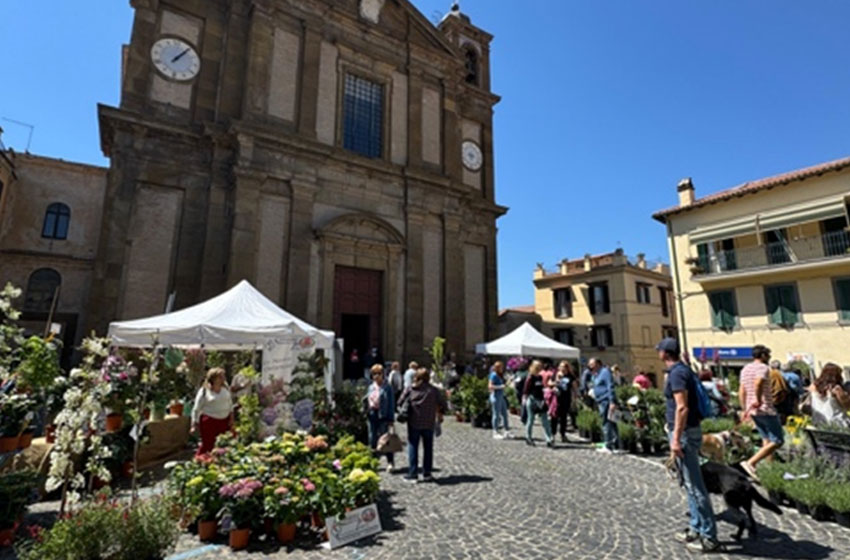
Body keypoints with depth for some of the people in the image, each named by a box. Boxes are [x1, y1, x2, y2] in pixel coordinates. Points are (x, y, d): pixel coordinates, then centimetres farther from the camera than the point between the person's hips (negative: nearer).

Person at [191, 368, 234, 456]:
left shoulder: (225, 388, 7)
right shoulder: (204, 391, -7)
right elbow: (196, 409, -4)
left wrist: (231, 418, 9)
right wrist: (195, 423, -5)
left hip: (224, 420, 5)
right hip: (209, 421, -4)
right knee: (207, 445, 2)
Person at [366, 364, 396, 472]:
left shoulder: (387, 387, -7)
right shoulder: (371, 387, 11)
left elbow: (391, 404, -8)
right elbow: (368, 400, 17)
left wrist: (391, 419, -12)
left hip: (383, 416, -6)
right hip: (372, 415, 6)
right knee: (372, 439, 12)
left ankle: (390, 462, 9)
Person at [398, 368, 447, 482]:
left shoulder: (410, 389, -2)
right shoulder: (433, 390, -2)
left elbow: (400, 403, -2)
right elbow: (442, 403, 1)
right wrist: (440, 414, 15)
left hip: (413, 423, -1)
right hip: (429, 424, 1)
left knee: (413, 448, 7)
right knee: (428, 448, 12)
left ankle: (412, 474, 7)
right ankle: (427, 474, 16)